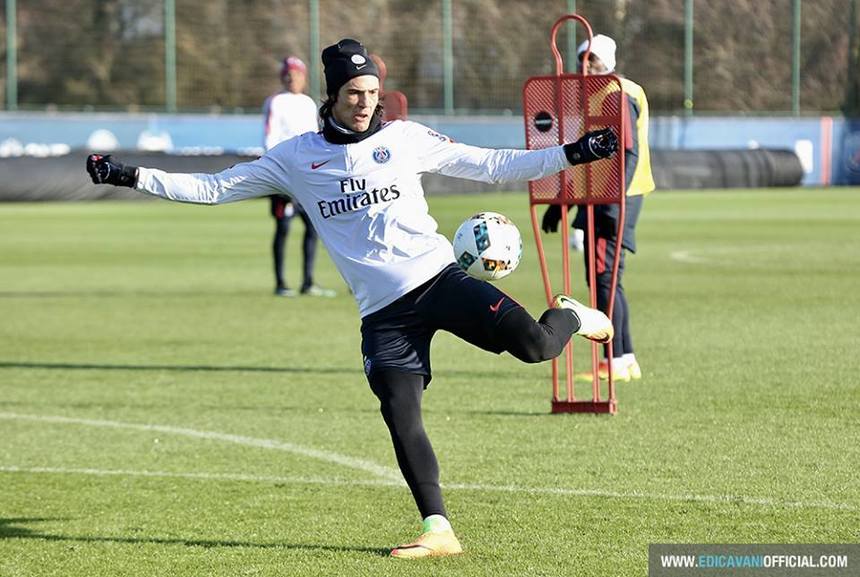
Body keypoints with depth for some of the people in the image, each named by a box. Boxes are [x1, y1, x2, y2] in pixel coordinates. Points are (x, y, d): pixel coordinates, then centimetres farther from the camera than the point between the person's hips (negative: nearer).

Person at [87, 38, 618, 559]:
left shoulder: (404, 137, 6)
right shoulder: (296, 157, 8)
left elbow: (489, 164, 9)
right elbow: (214, 188, 11)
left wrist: (572, 155, 2)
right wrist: (134, 177, 3)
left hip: (437, 277, -1)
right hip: (383, 312, 1)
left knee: (532, 343, -20)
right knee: (402, 423, -9)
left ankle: (570, 317, 16)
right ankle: (438, 530, 0)